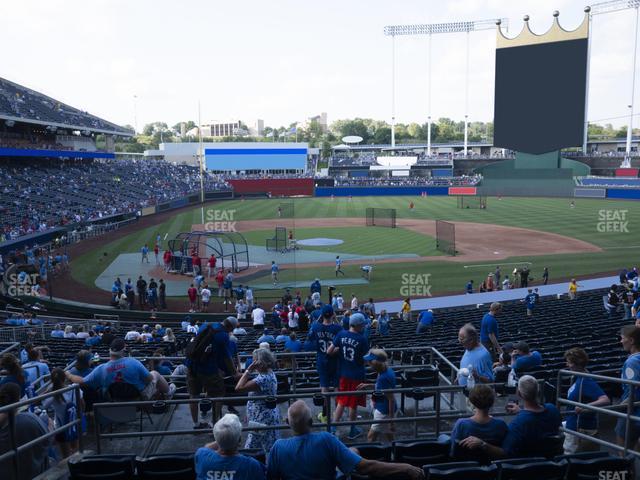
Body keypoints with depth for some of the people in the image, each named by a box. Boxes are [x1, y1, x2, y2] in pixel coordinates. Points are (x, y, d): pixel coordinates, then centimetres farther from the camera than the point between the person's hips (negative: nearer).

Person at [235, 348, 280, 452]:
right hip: (260, 419, 10)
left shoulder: (264, 379, -26)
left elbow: (239, 388, -30)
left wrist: (248, 370, -25)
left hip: (264, 420, -10)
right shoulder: (269, 374, 6)